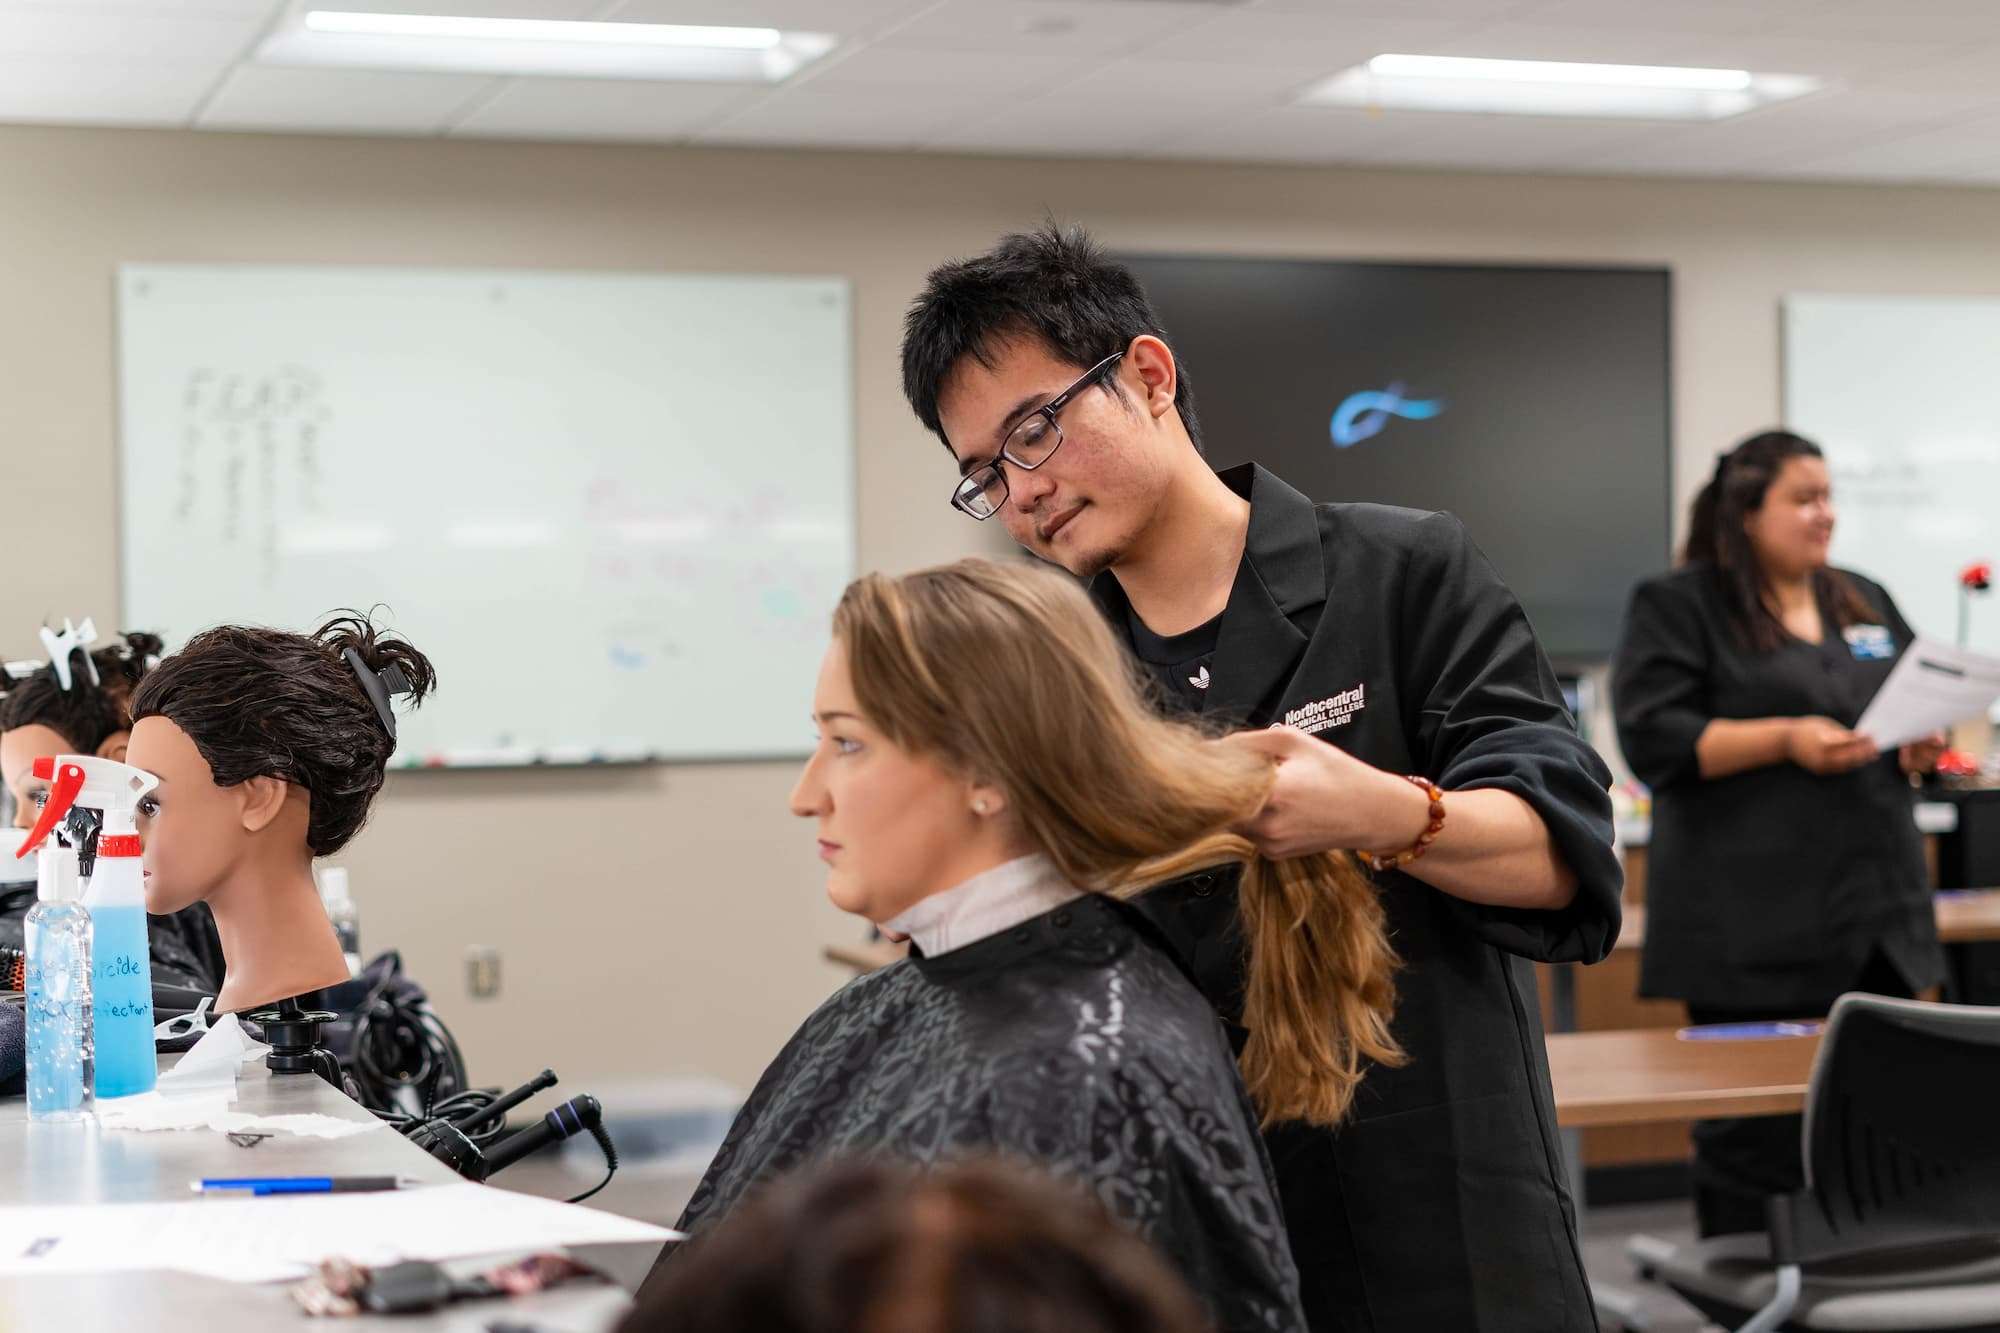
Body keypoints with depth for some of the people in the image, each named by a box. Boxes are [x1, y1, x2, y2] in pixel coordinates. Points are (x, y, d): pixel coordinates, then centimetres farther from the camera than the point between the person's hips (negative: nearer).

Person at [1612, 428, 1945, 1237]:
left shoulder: (1867, 605, 18)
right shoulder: (1677, 608, -2)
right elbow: (1653, 739, -11)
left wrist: (1921, 748, 0)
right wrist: (1785, 739, -20)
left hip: (1879, 923, 6)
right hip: (1756, 926, -6)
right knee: (1755, 1138, -4)